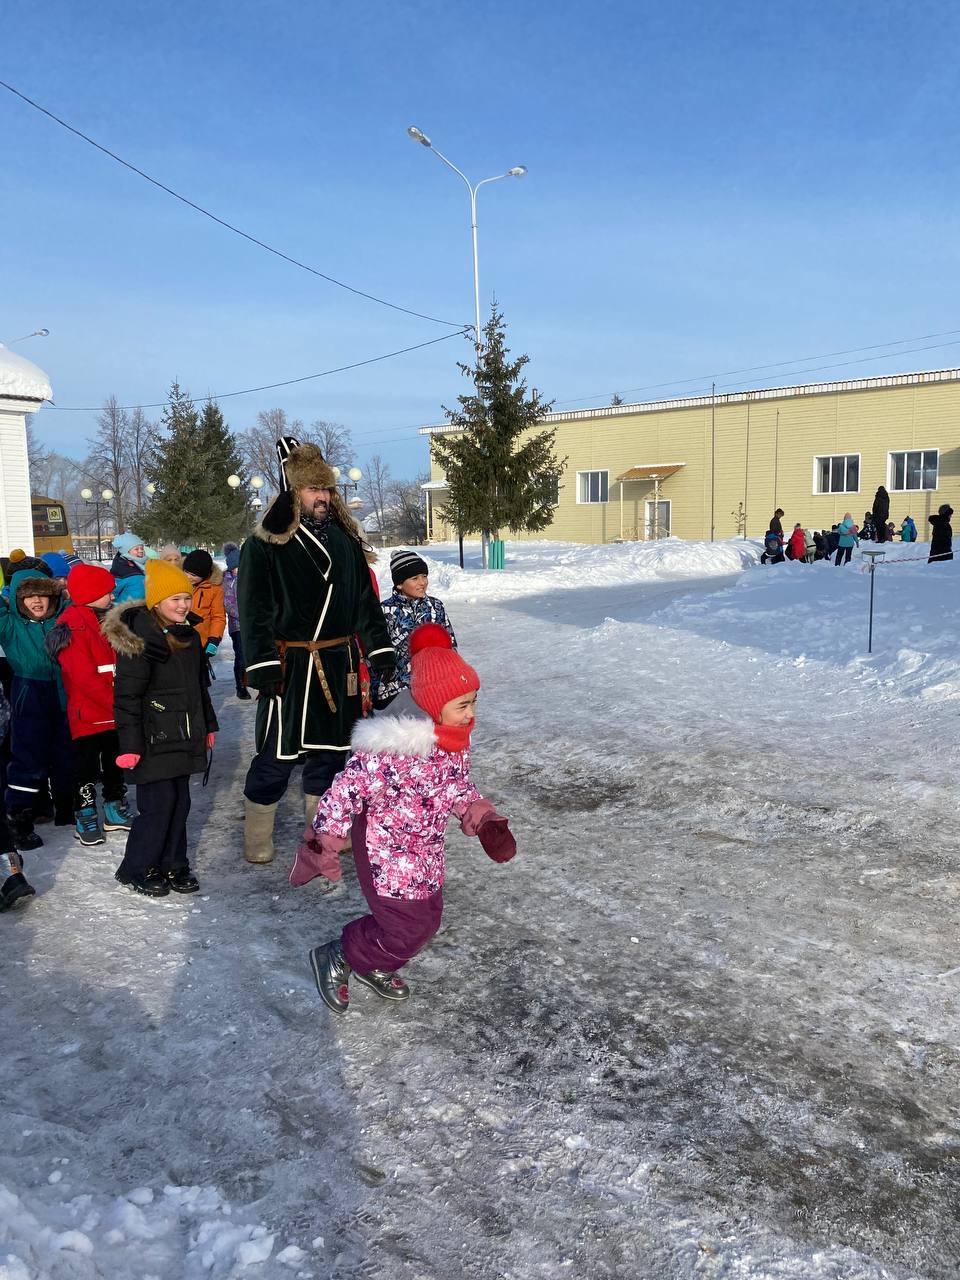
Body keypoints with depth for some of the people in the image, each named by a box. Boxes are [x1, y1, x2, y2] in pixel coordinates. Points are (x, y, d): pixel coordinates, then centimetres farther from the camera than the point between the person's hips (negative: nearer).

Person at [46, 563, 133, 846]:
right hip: (88, 713, -8)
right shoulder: (74, 626, -17)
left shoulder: (107, 619, 9)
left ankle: (115, 809, 31)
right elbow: (84, 677, -22)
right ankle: (86, 818, 17)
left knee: (116, 763, 17)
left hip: (116, 713, 8)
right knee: (87, 768, 5)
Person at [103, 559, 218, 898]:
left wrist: (208, 726, 25)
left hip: (184, 737, 8)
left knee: (180, 803, 12)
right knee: (158, 804, -5)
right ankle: (136, 870, 12)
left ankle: (172, 866, 24)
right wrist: (129, 743, -19)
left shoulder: (188, 636, 12)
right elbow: (127, 696, -17)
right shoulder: (140, 639, -15)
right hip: (154, 740, -8)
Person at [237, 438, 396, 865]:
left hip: (339, 665, 6)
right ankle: (257, 840, 15)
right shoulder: (264, 545, -6)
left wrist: (379, 647, 9)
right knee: (276, 753, -1)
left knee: (329, 748, 14)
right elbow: (253, 610, -9)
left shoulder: (346, 540, 11)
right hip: (288, 665, -5)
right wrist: (261, 664, -16)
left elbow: (366, 600, 15)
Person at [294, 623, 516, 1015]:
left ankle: (375, 968, 43)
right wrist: (322, 844, -23)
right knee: (407, 930, -3)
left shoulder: (455, 741, -5)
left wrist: (484, 819, -1)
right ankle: (336, 959, 20)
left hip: (425, 853, 9)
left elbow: (457, 786, 12)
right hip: (387, 854, -8)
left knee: (427, 919, 19)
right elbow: (347, 789, -28)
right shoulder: (395, 747, -33)